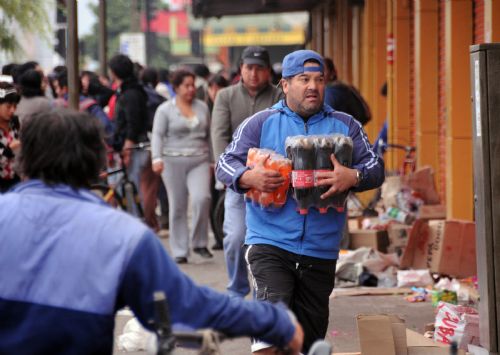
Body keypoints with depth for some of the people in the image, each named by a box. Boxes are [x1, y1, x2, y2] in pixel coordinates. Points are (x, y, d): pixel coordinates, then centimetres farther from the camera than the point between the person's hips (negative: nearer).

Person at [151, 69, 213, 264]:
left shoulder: (202, 107, 13)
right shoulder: (165, 109, 3)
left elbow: (209, 134, 18)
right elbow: (157, 135, -4)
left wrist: (212, 160, 17)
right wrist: (157, 158, -18)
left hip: (199, 161, 2)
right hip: (173, 161, -2)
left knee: (201, 198, -19)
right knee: (177, 207, 1)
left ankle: (199, 243, -2)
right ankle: (180, 251, 8)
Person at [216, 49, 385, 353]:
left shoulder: (345, 126, 11)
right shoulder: (260, 123, 6)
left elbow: (375, 168, 2)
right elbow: (225, 164, 1)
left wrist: (353, 177, -21)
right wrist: (249, 177, -22)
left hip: (321, 251, 3)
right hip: (270, 244, -3)